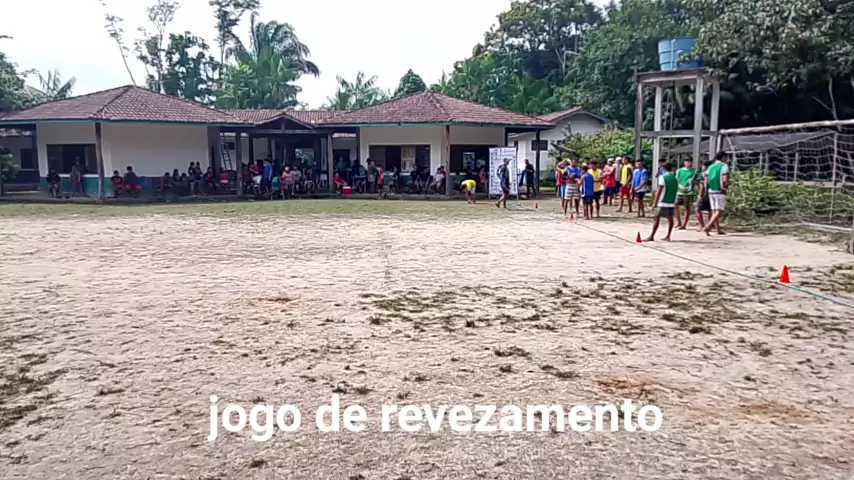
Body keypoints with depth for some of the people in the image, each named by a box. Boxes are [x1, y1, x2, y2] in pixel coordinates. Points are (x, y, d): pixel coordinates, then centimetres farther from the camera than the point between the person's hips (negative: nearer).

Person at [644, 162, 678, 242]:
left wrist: (655, 202, -7)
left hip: (663, 202, -6)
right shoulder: (675, 178, 10)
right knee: (670, 219, 10)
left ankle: (652, 236, -5)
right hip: (672, 202, 6)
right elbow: (676, 191, 13)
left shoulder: (663, 177, -8)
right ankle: (668, 236, 12)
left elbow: (659, 191, -11)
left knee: (656, 218, -3)